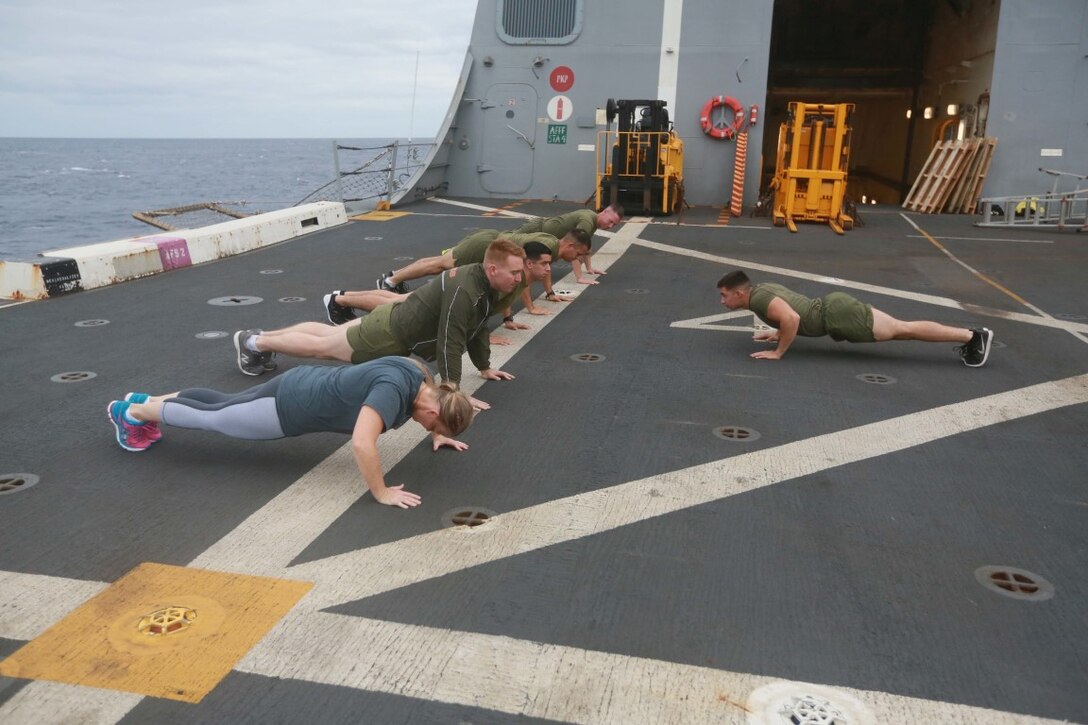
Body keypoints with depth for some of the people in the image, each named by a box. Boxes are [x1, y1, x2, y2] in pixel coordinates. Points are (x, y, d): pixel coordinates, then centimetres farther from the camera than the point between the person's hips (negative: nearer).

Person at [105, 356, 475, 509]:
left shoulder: (418, 378, -9)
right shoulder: (393, 391, -36)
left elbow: (427, 405, 16)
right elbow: (361, 442, -47)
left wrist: (436, 434, 7)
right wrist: (382, 493, -38)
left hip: (304, 383, 8)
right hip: (291, 409, -8)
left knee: (221, 403, 27)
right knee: (210, 417, 15)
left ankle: (147, 400, 45)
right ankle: (132, 412, 36)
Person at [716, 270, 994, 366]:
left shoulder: (758, 299, -16)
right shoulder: (763, 288, 13)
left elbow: (792, 318, -32)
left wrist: (778, 352, -22)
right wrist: (779, 333, 23)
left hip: (836, 315, -9)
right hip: (832, 306, 9)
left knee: (903, 330, -4)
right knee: (900, 330, 14)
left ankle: (973, 335, 1)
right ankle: (969, 335, 20)